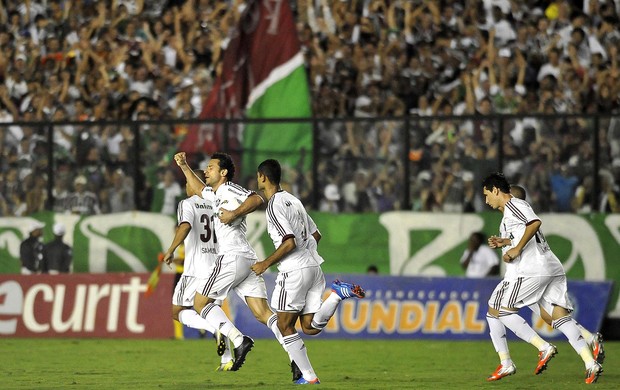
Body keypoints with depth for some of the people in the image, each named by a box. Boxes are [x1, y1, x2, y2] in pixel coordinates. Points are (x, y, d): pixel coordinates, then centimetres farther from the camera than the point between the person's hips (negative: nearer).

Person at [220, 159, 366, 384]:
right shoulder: (293, 200, 16)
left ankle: (309, 376, 1)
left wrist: (266, 264, -8)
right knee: (310, 327, 8)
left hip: (294, 272, -8)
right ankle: (338, 294, -10)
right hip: (314, 266, 8)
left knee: (285, 326, 4)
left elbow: (289, 242, -19)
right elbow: (315, 235, 20)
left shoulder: (274, 206, -11)